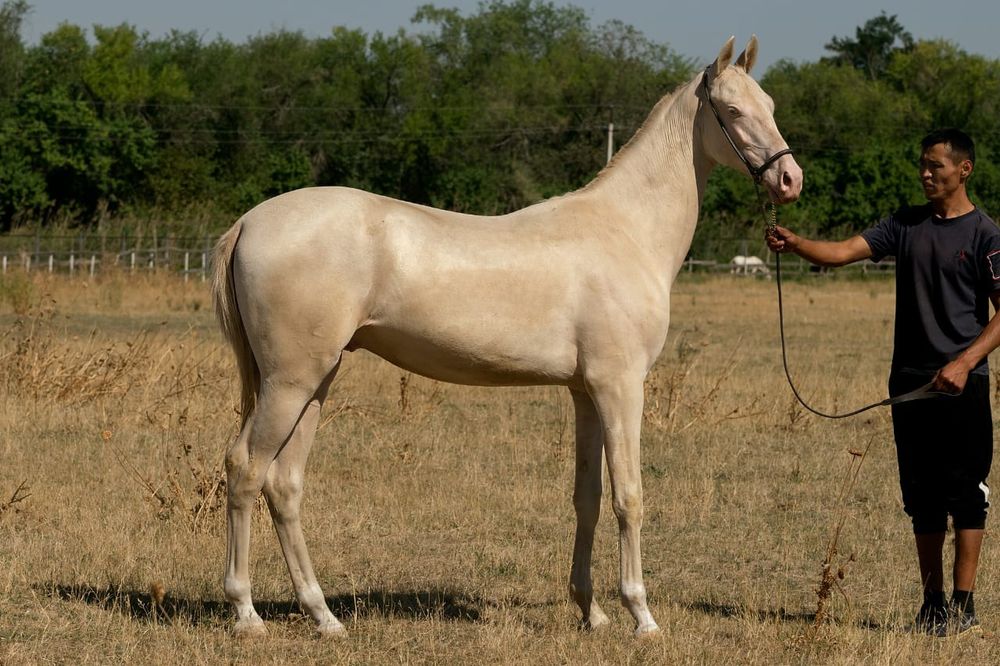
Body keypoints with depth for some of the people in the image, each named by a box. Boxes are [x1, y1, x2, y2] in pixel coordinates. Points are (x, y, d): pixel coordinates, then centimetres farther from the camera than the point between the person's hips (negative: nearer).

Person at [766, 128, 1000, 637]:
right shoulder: (906, 225, 10)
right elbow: (843, 252, 0)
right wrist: (793, 244, -19)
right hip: (909, 381, 5)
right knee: (922, 497, 8)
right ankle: (932, 602, 15)